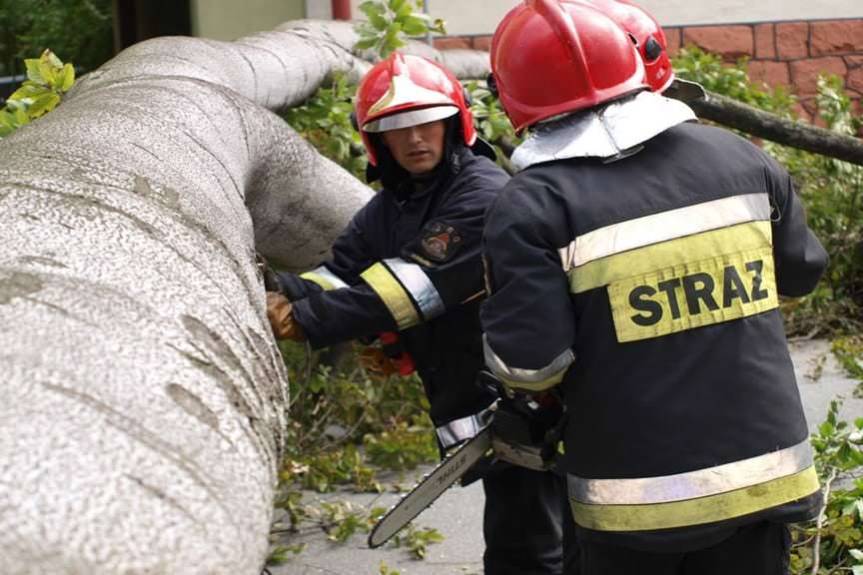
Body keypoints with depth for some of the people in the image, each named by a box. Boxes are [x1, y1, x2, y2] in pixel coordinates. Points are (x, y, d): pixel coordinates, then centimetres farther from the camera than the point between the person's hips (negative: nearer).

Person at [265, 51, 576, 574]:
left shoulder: (484, 194, -15)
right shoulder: (385, 212, 12)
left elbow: (418, 281, -25)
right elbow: (341, 274, 0)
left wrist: (310, 319, -28)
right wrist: (288, 300, -22)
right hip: (478, 404, 8)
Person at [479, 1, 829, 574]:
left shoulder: (532, 208, -13)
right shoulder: (740, 158, 0)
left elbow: (528, 360, -16)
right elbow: (801, 272, 13)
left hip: (635, 500, -3)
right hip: (762, 473, 3)